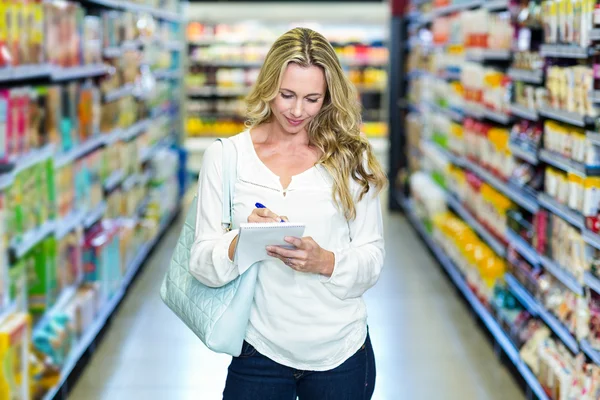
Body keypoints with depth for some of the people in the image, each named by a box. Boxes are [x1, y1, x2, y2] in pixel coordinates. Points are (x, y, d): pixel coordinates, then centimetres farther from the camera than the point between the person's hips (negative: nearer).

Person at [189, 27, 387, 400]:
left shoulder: (351, 157, -2)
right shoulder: (225, 156, -3)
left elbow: (373, 257, -1)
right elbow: (202, 264, -5)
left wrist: (324, 261, -21)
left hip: (341, 354, 0)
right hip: (260, 351, 0)